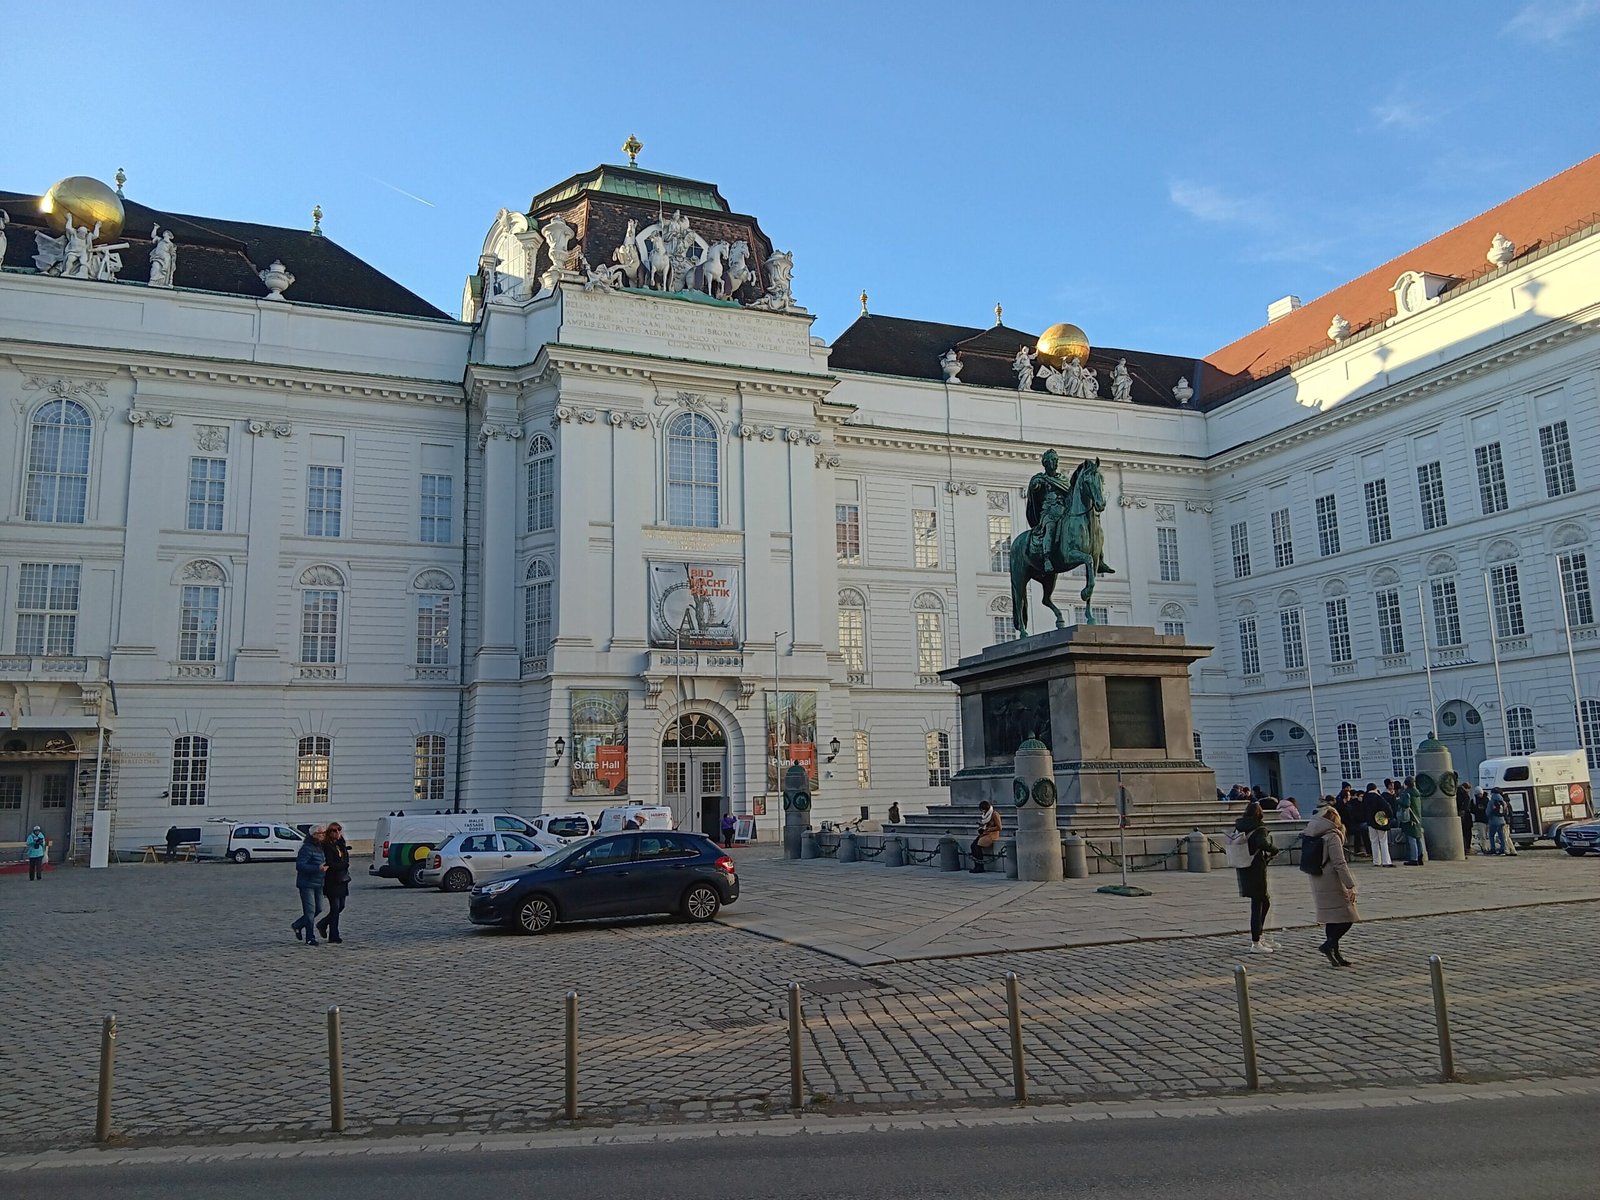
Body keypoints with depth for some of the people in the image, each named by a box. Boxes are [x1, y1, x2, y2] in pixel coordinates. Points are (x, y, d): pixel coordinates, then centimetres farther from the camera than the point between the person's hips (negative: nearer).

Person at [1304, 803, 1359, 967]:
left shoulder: (1312, 836, 9)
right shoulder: (1332, 836, -14)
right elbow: (1339, 864, -19)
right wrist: (1351, 885, -18)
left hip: (1318, 885, 8)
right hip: (1333, 885, -8)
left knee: (1331, 919, 14)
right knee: (1347, 918, 0)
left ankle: (1334, 954, 17)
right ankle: (1329, 944, -9)